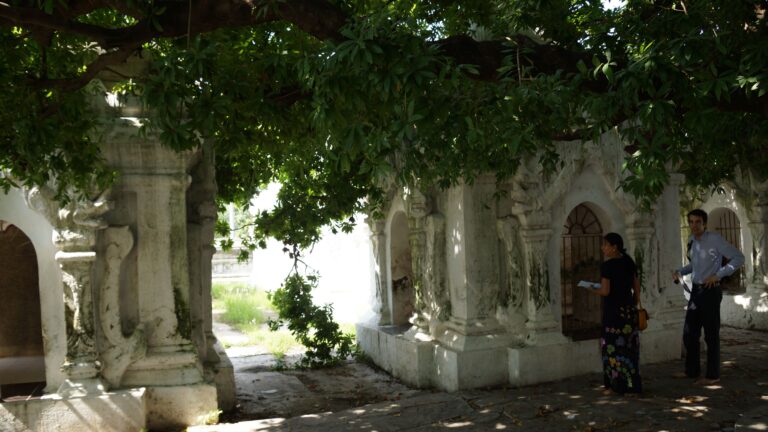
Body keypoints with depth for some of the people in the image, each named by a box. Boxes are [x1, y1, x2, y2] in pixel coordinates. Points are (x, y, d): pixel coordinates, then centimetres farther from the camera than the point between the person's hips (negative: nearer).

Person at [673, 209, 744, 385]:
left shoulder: (715, 239, -11)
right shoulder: (692, 241, 10)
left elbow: (738, 258, -13)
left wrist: (718, 275, -18)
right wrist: (680, 272, 8)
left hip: (710, 290, -7)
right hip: (696, 290, 7)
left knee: (711, 334, 0)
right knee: (689, 333, 9)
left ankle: (712, 375, 11)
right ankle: (692, 371, 21)